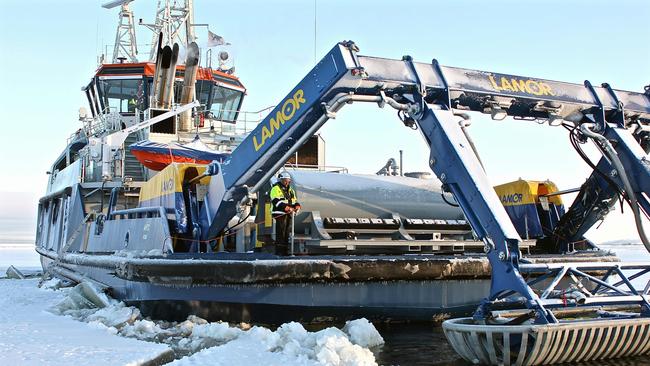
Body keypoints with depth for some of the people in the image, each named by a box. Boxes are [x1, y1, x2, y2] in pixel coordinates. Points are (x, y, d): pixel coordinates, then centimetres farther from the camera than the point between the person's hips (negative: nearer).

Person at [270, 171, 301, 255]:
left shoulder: (290, 190, 20)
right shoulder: (276, 189, -5)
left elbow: (295, 200, 20)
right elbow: (277, 201, -17)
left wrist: (297, 206, -4)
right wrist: (287, 208, -25)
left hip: (289, 214, 7)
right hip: (280, 213, -7)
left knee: (287, 232, 8)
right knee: (280, 232, -9)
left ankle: (286, 250, 14)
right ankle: (279, 251, -6)